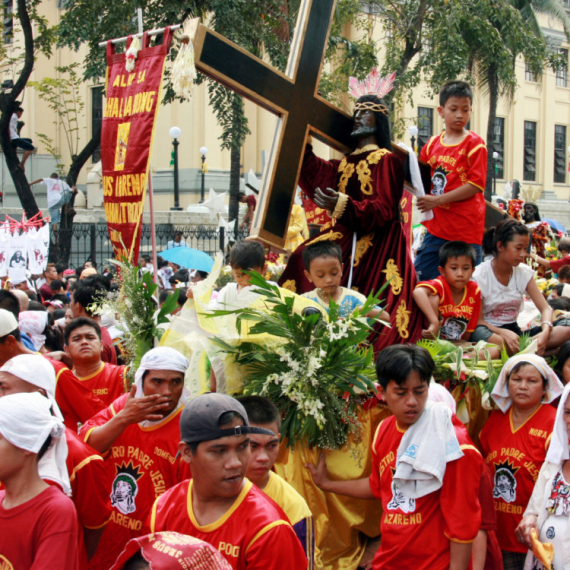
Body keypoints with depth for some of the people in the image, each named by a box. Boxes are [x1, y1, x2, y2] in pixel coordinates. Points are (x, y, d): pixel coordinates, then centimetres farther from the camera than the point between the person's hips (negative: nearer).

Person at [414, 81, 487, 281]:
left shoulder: (474, 143, -4)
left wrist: (438, 200, -15)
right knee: (419, 279, 4)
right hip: (436, 227, 5)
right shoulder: (433, 144, 12)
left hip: (465, 229, -5)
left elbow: (476, 185, -11)